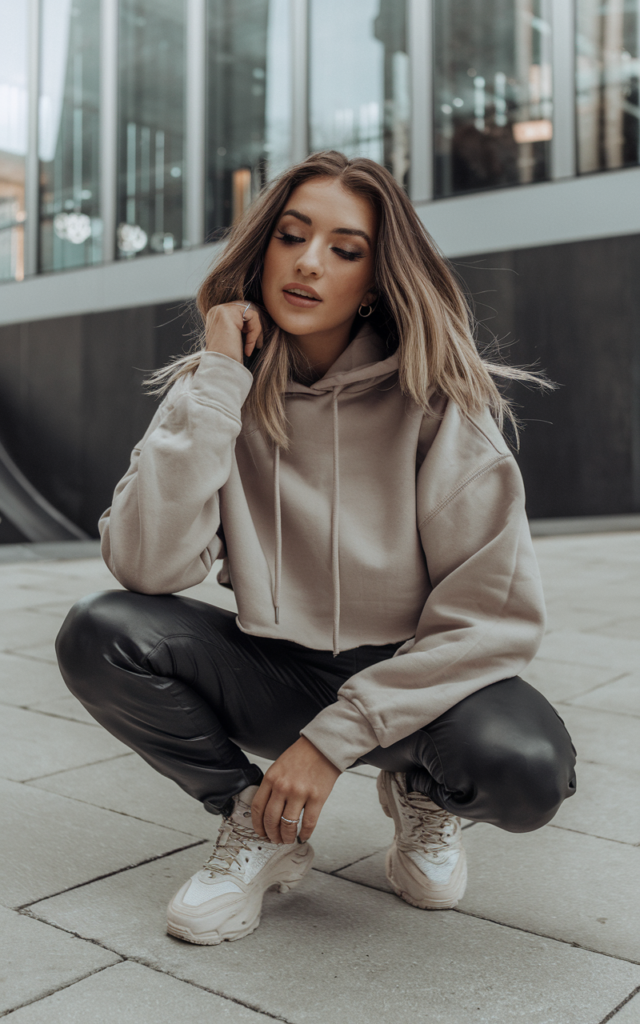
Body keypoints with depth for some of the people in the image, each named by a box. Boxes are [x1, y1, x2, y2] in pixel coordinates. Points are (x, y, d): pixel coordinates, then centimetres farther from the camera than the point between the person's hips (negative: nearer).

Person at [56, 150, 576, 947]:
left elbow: (497, 611, -18)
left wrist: (335, 735, -21)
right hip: (276, 673, 2)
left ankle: (418, 792, 5)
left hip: (410, 675, -2)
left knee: (527, 769, -33)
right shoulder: (215, 390, -6)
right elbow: (147, 567, -22)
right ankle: (258, 825, 1)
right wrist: (216, 382, -23)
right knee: (97, 635, -22)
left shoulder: (435, 400, -14)